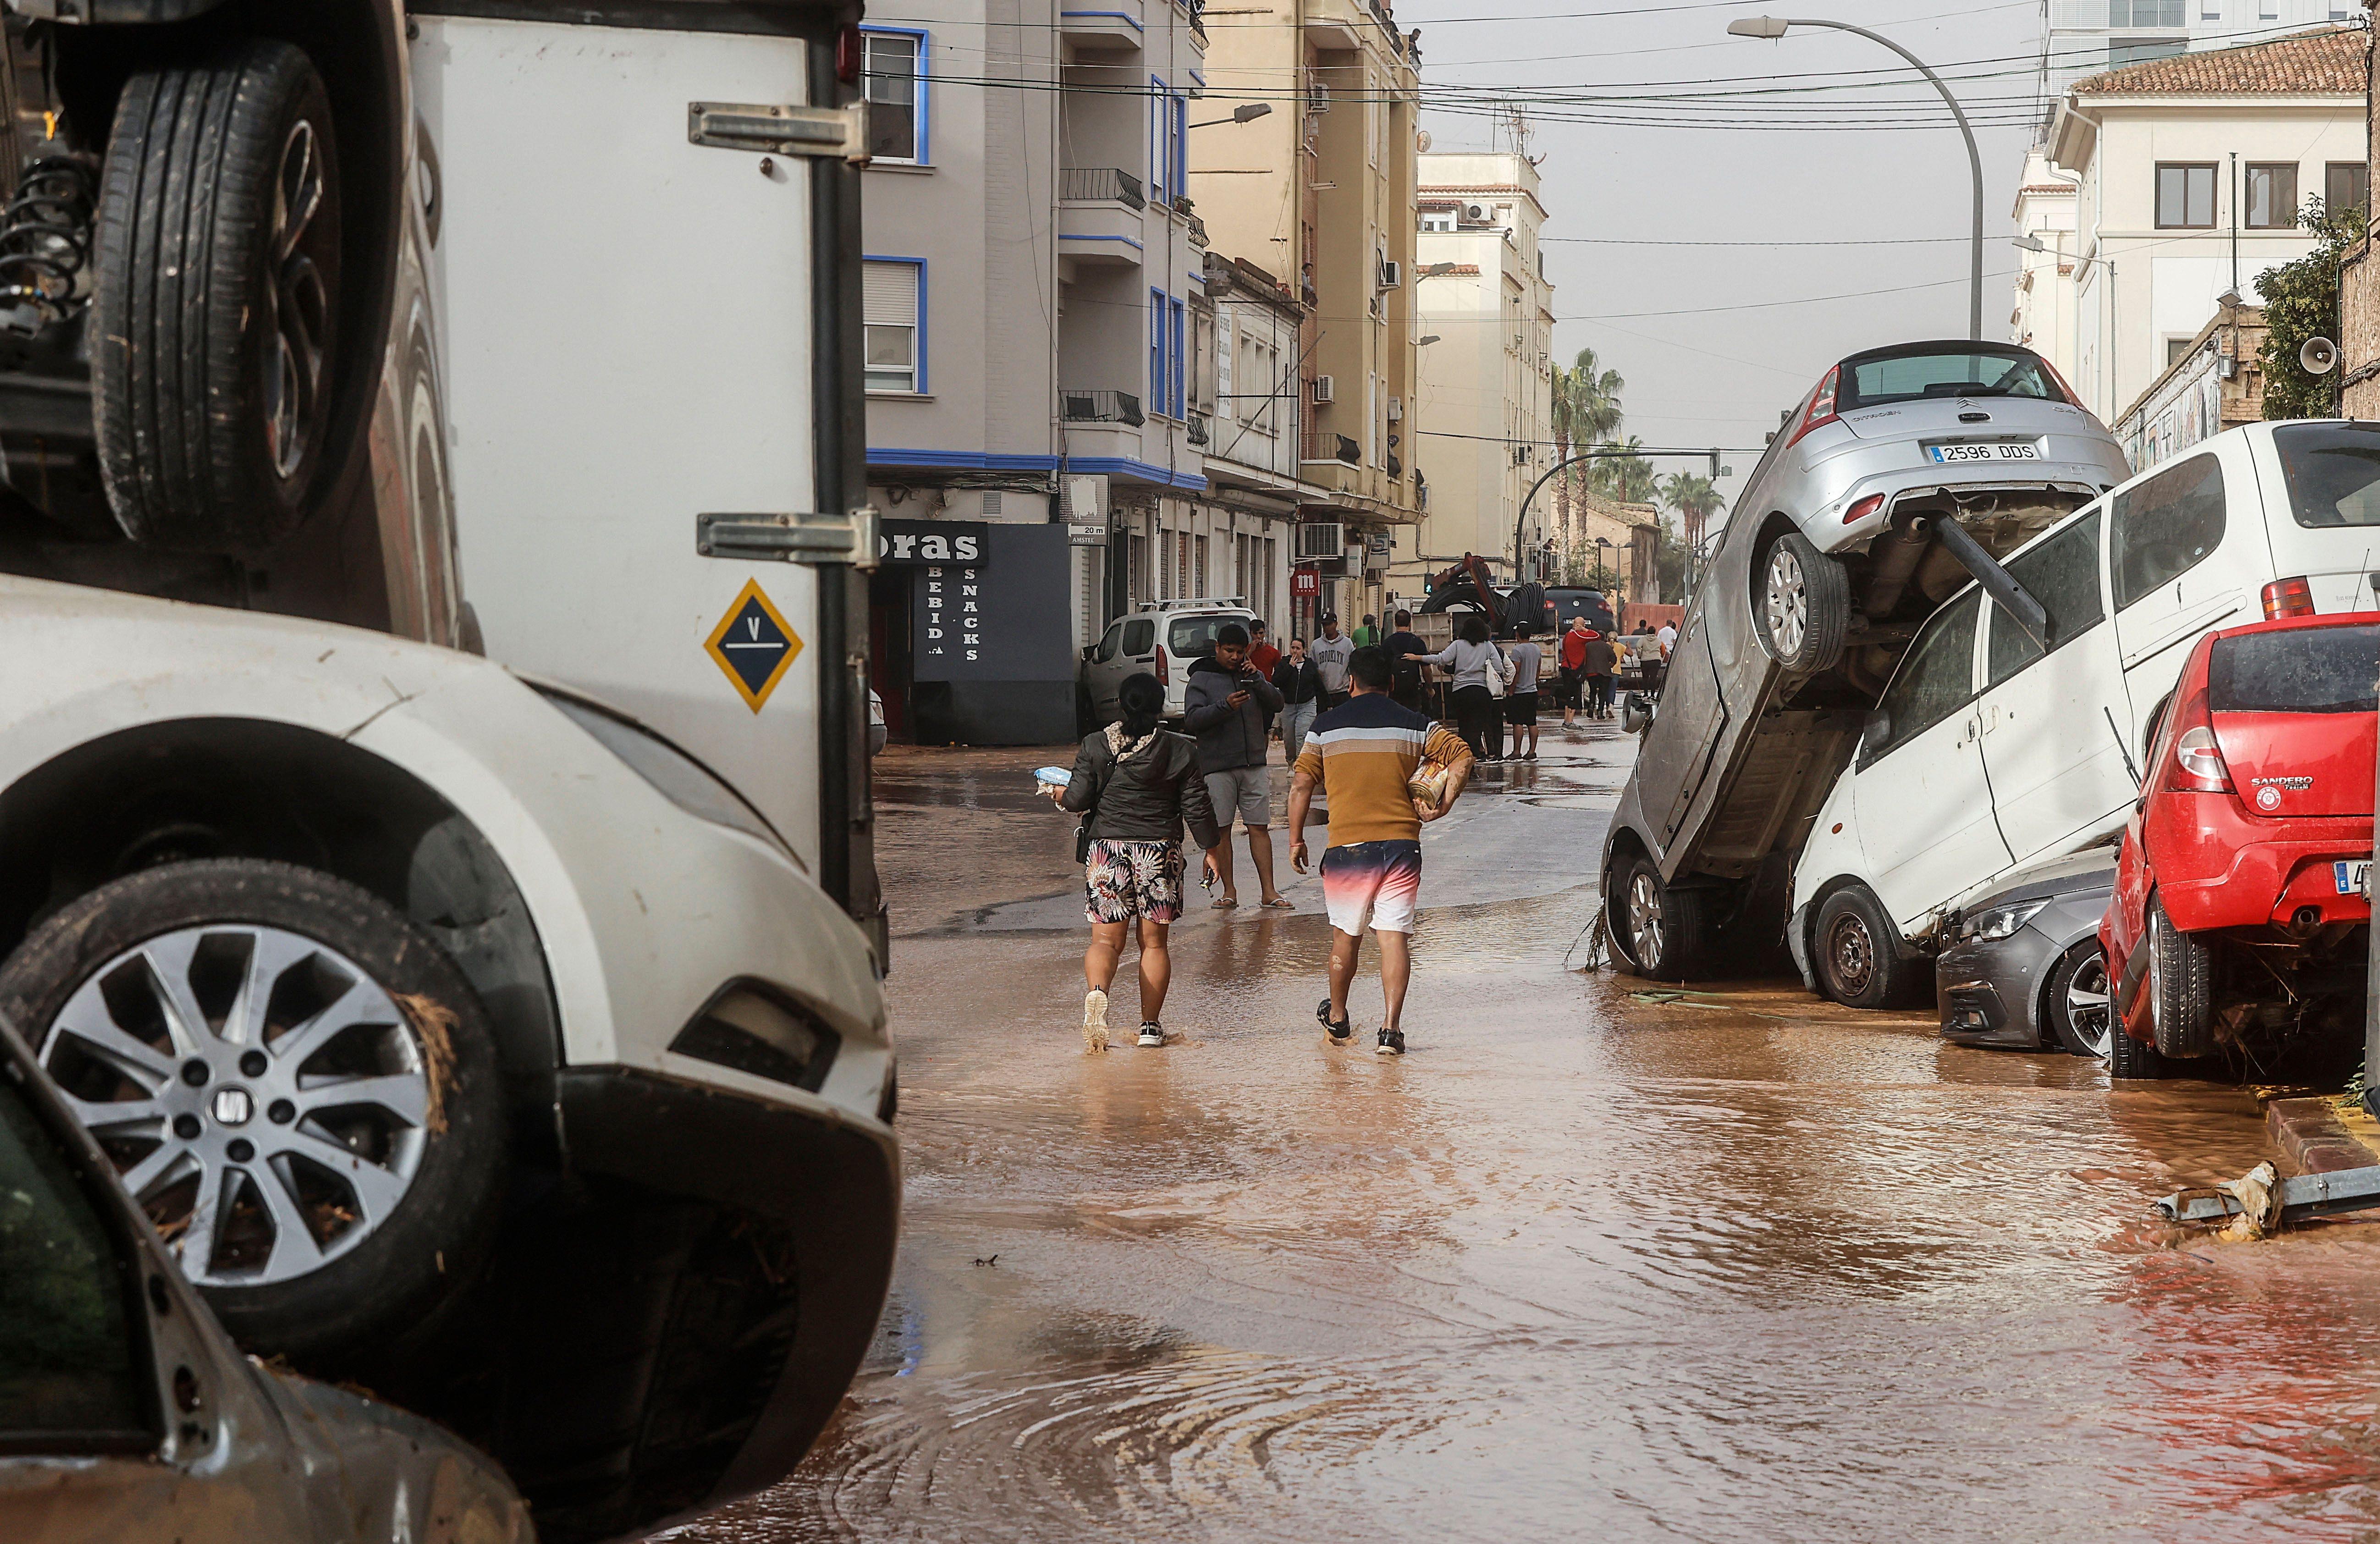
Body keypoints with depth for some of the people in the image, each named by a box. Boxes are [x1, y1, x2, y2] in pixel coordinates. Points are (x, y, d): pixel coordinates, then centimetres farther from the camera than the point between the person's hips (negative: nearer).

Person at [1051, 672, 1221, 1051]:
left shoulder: (1095, 746, -2)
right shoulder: (1181, 751, -2)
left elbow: (1079, 798, -2)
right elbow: (1197, 808, 0)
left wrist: (1060, 794, 20)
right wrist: (1212, 847, 12)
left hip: (1107, 850, 0)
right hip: (1160, 852, 0)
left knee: (1106, 939, 3)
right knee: (1154, 942, 11)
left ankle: (1097, 991, -28)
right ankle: (1151, 1025, 11)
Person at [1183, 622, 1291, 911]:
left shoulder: (1252, 676, 14)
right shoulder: (1201, 678, 1)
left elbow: (1277, 704, 3)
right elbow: (1191, 719, -10)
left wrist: (1256, 680, -12)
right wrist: (1225, 706, -23)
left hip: (1254, 764, 3)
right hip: (1216, 765, -3)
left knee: (1259, 828, 2)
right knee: (1220, 830, 0)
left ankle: (1269, 890, 3)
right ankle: (1229, 891, 7)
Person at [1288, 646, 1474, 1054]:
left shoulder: (1326, 726, 3)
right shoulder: (1414, 725, 3)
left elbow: (1301, 785, 2)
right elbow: (1462, 759, -5)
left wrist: (1296, 839, 10)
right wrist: (1444, 806, 0)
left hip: (1346, 846, 0)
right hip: (1401, 844, 0)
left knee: (1346, 936, 15)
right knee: (1394, 936, -1)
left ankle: (1337, 1017, 32)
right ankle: (1391, 1028, -11)